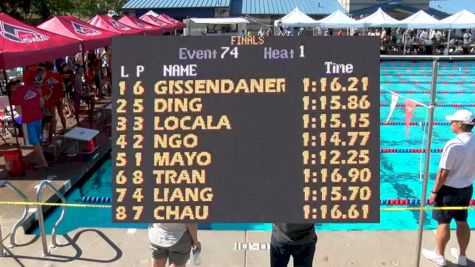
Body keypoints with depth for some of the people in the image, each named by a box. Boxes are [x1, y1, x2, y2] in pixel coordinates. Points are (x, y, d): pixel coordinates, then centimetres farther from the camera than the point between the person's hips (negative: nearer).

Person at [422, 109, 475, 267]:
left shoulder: (453, 145, -26)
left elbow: (444, 172, -22)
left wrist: (434, 191, -12)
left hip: (449, 189, -7)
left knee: (444, 223, 8)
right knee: (462, 222, 18)